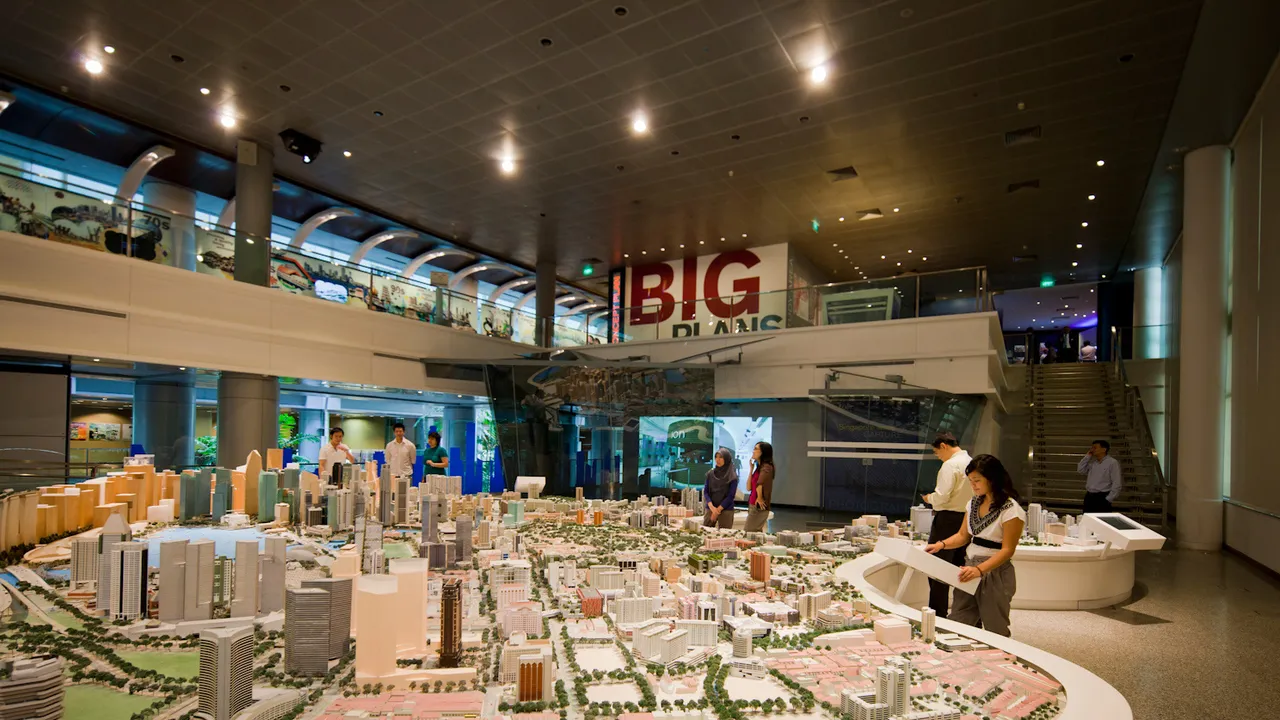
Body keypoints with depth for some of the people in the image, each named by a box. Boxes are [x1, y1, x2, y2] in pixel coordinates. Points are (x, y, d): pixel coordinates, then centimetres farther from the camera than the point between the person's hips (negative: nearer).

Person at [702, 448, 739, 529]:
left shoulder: (732, 476, -2)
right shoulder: (710, 473, 6)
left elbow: (731, 496, -6)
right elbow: (706, 491, 4)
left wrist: (718, 509, -10)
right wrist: (712, 507, -11)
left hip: (726, 510, -3)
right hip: (710, 509, 3)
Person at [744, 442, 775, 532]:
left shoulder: (766, 467, -13)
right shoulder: (759, 467, 14)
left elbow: (760, 482, -34)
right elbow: (749, 488, 9)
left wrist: (759, 498, -21)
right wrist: (751, 469, 8)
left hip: (759, 508, -9)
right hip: (753, 506, 9)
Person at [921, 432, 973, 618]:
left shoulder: (950, 465, -15)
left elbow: (942, 496, -21)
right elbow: (974, 496, 18)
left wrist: (929, 498, 0)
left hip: (948, 519, -8)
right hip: (967, 519, 9)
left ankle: (937, 615, 3)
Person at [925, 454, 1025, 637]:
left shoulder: (1011, 510, -13)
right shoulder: (974, 503, 9)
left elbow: (1007, 550, -16)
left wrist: (979, 569, -27)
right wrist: (941, 544, -5)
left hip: (995, 572, -6)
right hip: (971, 569, 6)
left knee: (995, 632, 4)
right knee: (958, 625, 6)